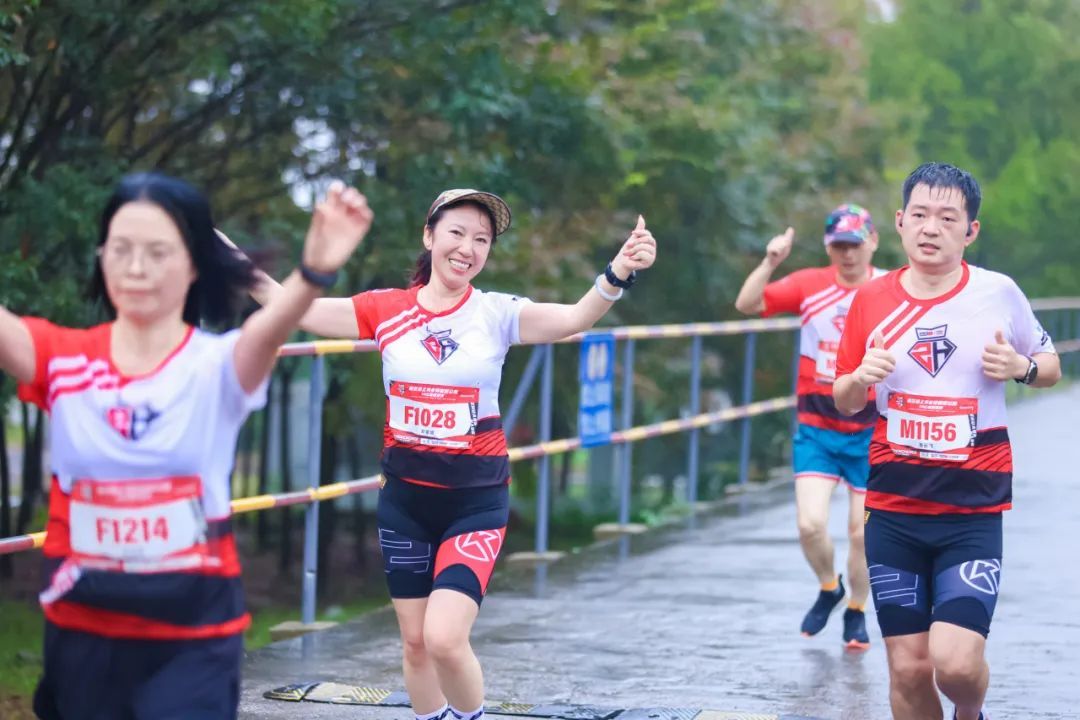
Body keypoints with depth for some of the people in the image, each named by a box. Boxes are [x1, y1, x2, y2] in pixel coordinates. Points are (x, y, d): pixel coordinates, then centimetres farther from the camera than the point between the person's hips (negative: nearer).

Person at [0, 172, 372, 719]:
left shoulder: (218, 364, -6)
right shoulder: (63, 358, -1)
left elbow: (269, 329, -28)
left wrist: (314, 271, -52)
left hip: (191, 638, -2)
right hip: (82, 631, 2)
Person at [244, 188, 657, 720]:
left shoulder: (497, 313, -7)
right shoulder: (385, 310, -2)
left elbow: (575, 318, -23)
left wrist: (619, 272, -41)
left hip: (477, 499, -3)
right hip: (406, 496, 3)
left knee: (444, 639, -16)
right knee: (415, 643, 11)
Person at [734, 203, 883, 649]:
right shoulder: (809, 285, -2)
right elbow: (747, 305, -7)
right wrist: (770, 263, -19)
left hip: (870, 432, -1)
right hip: (816, 428, 1)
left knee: (863, 532, 4)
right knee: (810, 524, -11)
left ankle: (856, 611, 28)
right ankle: (828, 588, 20)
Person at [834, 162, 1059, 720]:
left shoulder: (1000, 293, -4)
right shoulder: (871, 301, 2)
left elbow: (1050, 368, 11)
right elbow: (844, 402, 13)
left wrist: (1022, 367, -12)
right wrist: (861, 378, -10)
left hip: (974, 511, -2)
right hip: (893, 511, 2)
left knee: (955, 662, -16)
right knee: (908, 668, 1)